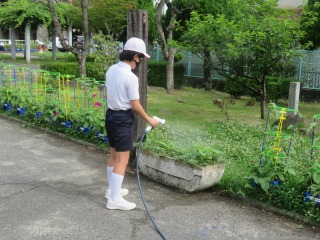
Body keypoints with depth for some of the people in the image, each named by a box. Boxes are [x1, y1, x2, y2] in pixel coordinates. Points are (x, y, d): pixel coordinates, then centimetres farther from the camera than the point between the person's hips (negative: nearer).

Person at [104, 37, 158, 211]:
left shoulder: (111, 70, 4)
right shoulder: (131, 77, -21)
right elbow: (135, 105, -17)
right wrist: (149, 120, -3)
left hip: (111, 115, 9)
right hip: (123, 119, -9)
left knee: (114, 155, 20)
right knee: (122, 160, -2)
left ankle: (112, 190, 33)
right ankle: (114, 200, 3)